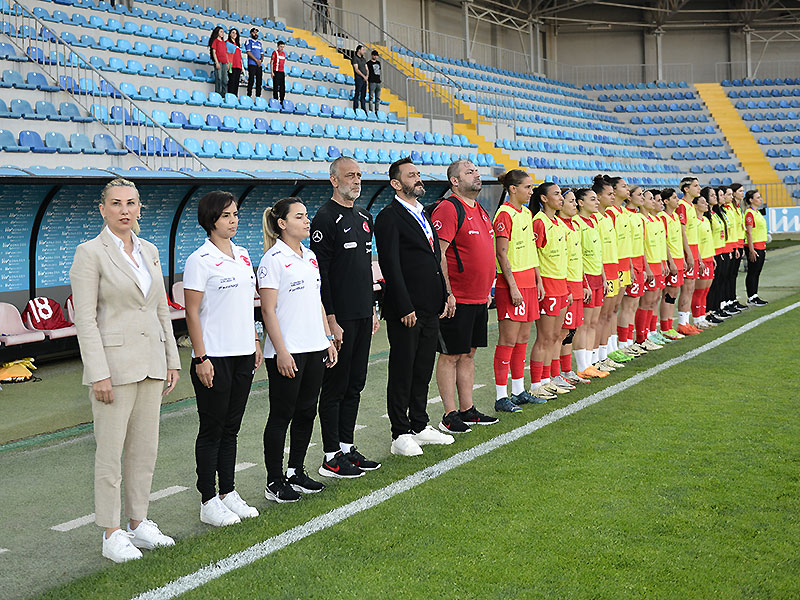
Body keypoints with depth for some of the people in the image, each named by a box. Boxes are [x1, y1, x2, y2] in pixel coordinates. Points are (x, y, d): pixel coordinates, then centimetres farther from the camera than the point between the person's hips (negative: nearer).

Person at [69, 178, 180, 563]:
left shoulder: (149, 252, 12)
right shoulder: (90, 253, -7)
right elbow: (84, 318, -12)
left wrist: (172, 360, 11)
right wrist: (98, 373, -17)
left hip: (150, 363, 6)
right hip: (114, 362, -6)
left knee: (145, 448, 12)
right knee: (111, 451, 0)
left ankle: (138, 523, 23)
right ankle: (112, 534, 10)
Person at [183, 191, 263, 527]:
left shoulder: (242, 255, 11)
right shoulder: (200, 260, -11)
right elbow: (192, 312, -12)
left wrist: (255, 342, 15)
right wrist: (200, 358, -15)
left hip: (243, 354, 7)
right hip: (215, 357, -7)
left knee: (231, 427, 14)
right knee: (212, 429, 1)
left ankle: (228, 493, 23)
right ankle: (209, 502, 10)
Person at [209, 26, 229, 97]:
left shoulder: (223, 42, 20)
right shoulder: (215, 41, 1)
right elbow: (213, 52, -6)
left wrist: (228, 63, 14)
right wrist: (217, 62, -14)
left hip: (224, 62, 6)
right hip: (218, 61, -6)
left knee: (225, 79, 3)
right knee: (219, 78, -10)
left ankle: (224, 94, 5)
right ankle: (218, 93, -9)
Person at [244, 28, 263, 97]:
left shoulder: (260, 43, 21)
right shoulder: (248, 41, 4)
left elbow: (262, 54, 18)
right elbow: (248, 52, -6)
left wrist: (261, 60, -2)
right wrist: (256, 60, -11)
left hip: (259, 64, 5)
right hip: (252, 64, -5)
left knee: (259, 81, 1)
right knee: (251, 81, -11)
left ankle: (258, 96, 2)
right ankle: (249, 96, -10)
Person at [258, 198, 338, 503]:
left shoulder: (310, 256, 13)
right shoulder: (273, 259, -10)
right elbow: (268, 310, -13)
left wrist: (329, 339, 15)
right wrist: (281, 352, -17)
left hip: (314, 348, 8)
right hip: (287, 353, -7)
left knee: (306, 412, 12)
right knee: (281, 415, 0)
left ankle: (296, 472, 25)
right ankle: (274, 482, 9)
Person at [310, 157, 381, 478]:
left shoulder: (364, 217, 15)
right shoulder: (325, 218, -11)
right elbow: (320, 274, -15)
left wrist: (372, 309, 18)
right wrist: (331, 320, -18)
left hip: (363, 317, 8)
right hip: (340, 318, -8)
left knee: (355, 384, 12)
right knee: (335, 386, -1)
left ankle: (347, 448, 22)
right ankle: (332, 457, 6)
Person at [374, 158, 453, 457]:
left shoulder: (424, 214, 16)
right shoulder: (389, 218, -11)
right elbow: (391, 267, -16)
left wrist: (442, 297, 14)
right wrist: (405, 308, -19)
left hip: (429, 309, 8)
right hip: (405, 311, -8)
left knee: (423, 370, 15)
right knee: (402, 373, 1)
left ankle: (420, 426, 26)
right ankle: (400, 434, 9)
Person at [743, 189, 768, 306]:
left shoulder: (757, 212, 16)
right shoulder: (749, 213, -14)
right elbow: (749, 233, -18)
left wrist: (764, 248, 21)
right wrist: (751, 250, -21)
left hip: (761, 247, 9)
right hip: (754, 247, -9)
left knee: (757, 273, 10)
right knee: (752, 273, -4)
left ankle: (755, 296, 15)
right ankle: (751, 299, 0)